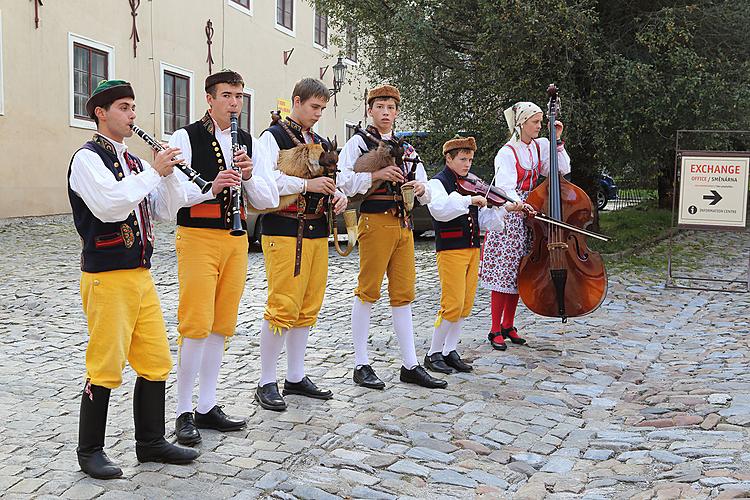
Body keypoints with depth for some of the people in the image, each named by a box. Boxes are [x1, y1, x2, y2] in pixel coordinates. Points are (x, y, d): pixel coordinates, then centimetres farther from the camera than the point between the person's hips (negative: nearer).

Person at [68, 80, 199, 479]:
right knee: (105, 367, -2)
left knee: (155, 362, 10)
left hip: (141, 274, 8)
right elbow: (108, 205, -25)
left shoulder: (133, 161, 16)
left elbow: (167, 211, 11)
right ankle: (89, 450, 14)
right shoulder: (87, 158, -8)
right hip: (106, 277, -8)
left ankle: (150, 442, 23)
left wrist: (168, 174, -4)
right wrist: (153, 172, -19)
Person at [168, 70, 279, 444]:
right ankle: (183, 413, 5)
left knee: (221, 325, 9)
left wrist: (248, 176, -10)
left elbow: (269, 200, 8)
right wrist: (211, 188, -25)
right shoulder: (185, 138, -3)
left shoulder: (250, 143, 12)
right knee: (196, 325, -7)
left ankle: (207, 407, 20)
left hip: (236, 240, 6)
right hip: (198, 237, -5)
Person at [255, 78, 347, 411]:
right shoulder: (274, 136, -3)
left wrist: (339, 196, 5)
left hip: (317, 232, 8)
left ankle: (296, 378, 21)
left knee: (307, 307, 11)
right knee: (283, 306, -9)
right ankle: (266, 383, 2)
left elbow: (328, 182, 27)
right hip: (284, 231, -8)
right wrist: (306, 184, -20)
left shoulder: (320, 143, 20)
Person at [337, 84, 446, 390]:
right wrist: (376, 175, -19)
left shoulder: (407, 149, 21)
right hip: (375, 221, -6)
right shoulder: (358, 142, 4)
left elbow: (426, 196, 20)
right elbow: (343, 182, -10)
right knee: (368, 292, -2)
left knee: (403, 295, 7)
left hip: (404, 224, 6)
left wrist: (421, 188, -3)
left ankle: (410, 365, 11)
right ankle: (361, 365, 6)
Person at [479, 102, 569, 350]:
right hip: (508, 216, -6)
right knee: (503, 273, -5)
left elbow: (563, 169, 8)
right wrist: (519, 204, -41)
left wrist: (558, 141, 2)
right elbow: (505, 189, -22)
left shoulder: (540, 146, 8)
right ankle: (495, 330, 3)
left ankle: (509, 326, 20)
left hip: (527, 217, 6)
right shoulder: (507, 153, -12)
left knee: (518, 274, 9)